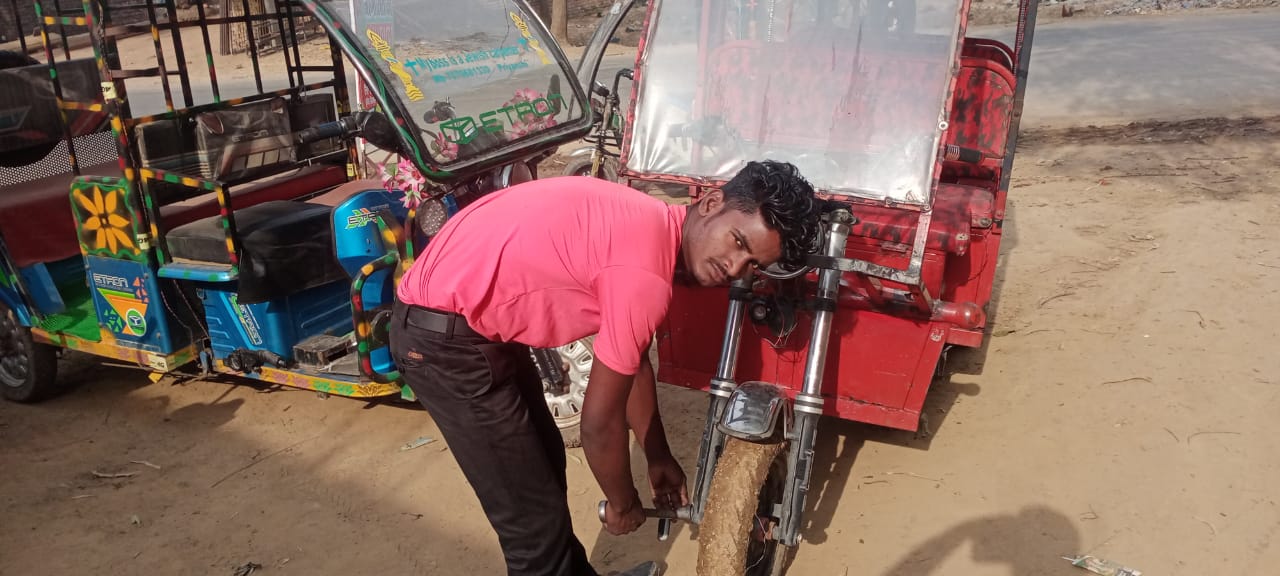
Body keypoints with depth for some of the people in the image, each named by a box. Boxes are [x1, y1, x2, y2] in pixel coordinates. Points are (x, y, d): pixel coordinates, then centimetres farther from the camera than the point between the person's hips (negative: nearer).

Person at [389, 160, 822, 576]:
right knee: (532, 515, 1)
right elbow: (600, 422, -17)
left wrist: (659, 459, 23)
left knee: (547, 464, 23)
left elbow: (634, 363, 16)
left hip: (477, 317, 10)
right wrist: (623, 503, 1)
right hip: (444, 333, -10)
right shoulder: (645, 271, -26)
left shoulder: (652, 228, 4)